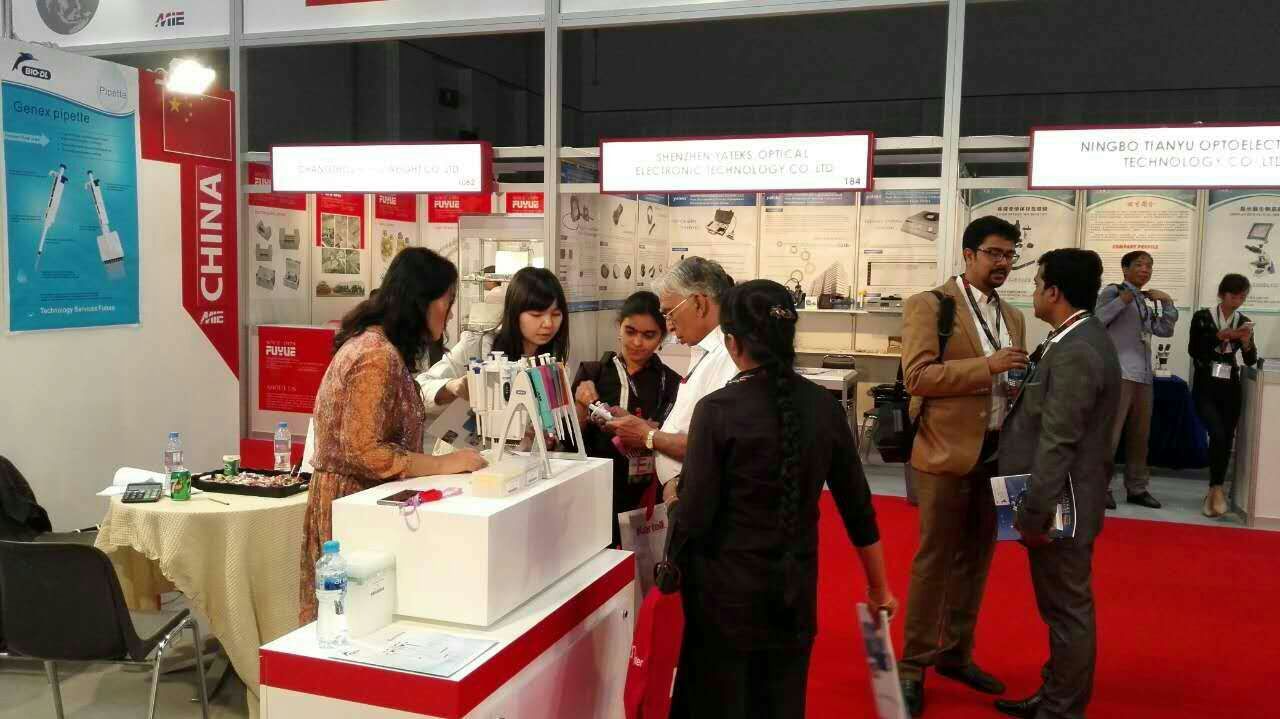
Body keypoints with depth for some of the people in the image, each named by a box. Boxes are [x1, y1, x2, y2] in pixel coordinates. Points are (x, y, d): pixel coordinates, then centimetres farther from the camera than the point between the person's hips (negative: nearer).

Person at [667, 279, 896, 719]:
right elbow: (858, 508, 2)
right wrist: (878, 587, 15)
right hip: (795, 588, 4)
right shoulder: (825, 406, -4)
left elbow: (695, 517, -16)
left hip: (727, 587, -4)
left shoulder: (718, 409, -16)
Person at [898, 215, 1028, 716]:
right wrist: (985, 365, -24)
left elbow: (1008, 383, 18)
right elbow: (918, 375, -17)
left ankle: (955, 654, 30)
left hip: (996, 453, 7)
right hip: (947, 453, -6)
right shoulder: (929, 305, -7)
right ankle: (913, 666, 13)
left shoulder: (1013, 317, 14)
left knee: (975, 560, 15)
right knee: (934, 561, 1)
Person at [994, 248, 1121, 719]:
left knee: (1067, 612, 3)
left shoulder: (1075, 352, -23)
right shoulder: (1078, 340, 9)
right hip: (1060, 502, 10)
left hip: (1060, 506, -10)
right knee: (1063, 608, 20)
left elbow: (1057, 445, -25)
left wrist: (1034, 516, -22)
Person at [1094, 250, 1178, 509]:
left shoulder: (1147, 301, 21)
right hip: (1118, 373, -8)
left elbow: (1165, 330, 16)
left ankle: (1137, 488, 18)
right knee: (1109, 432, -11)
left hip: (1143, 375, 8)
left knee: (1140, 435, 11)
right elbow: (1096, 321, -12)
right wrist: (1122, 300, -15)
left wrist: (1167, 302, 7)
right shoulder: (1113, 291, 0)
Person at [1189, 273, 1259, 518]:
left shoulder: (1244, 322, 7)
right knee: (1218, 434, -19)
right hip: (1205, 386, -4)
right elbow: (1193, 350, -12)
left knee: (1227, 439, 4)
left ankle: (1214, 490, 18)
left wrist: (1247, 342, -14)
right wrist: (1220, 336, -21)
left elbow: (1251, 361, 4)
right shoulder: (1202, 317, -3)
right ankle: (1217, 489, -4)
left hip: (1230, 388, 4)